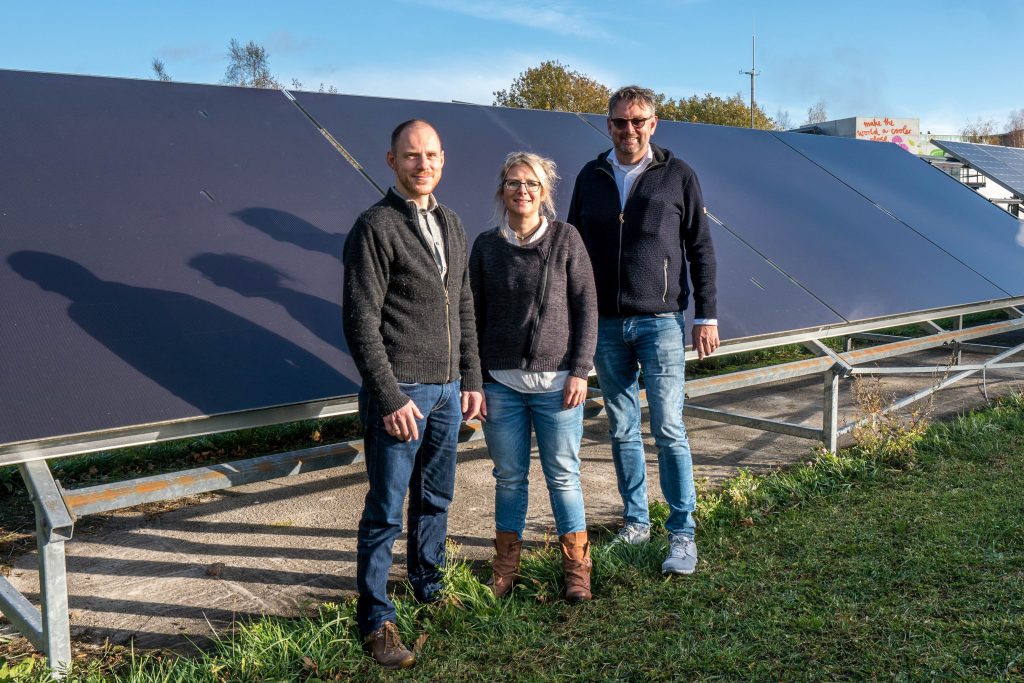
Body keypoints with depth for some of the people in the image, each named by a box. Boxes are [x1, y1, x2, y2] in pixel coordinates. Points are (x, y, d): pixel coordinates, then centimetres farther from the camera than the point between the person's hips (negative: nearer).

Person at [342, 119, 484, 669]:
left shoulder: (450, 223, 12)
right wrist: (390, 398, -17)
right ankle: (375, 619, 13)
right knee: (386, 511, 1)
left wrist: (471, 380, 12)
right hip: (399, 391, -7)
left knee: (435, 498, 18)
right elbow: (361, 323, -14)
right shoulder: (374, 227, -10)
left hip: (448, 389, 7)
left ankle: (428, 586, 36)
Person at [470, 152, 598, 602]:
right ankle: (506, 565, 25)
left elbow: (587, 308, -1)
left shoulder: (565, 238, 0)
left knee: (563, 475, 5)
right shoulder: (486, 246, 4)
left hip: (556, 381, -2)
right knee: (509, 476, 11)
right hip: (501, 382, 2)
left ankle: (576, 568, 19)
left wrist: (580, 370, -7)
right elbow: (475, 316, 8)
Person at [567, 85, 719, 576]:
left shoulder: (677, 176, 1)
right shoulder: (590, 178, 9)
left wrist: (706, 317, -4)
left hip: (660, 321, -3)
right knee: (622, 430, 10)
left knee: (668, 429, -6)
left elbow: (701, 250, 2)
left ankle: (682, 535, 4)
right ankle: (636, 522, 23)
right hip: (605, 324, 4)